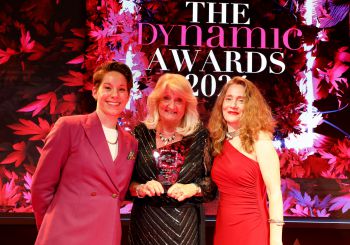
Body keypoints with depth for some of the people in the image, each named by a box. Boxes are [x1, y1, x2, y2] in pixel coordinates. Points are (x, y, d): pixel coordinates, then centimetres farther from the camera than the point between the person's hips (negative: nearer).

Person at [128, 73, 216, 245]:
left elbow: (212, 180, 1)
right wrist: (140, 189, -16)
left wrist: (193, 189, -16)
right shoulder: (140, 134, 0)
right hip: (147, 224, 0)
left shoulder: (200, 136, 0)